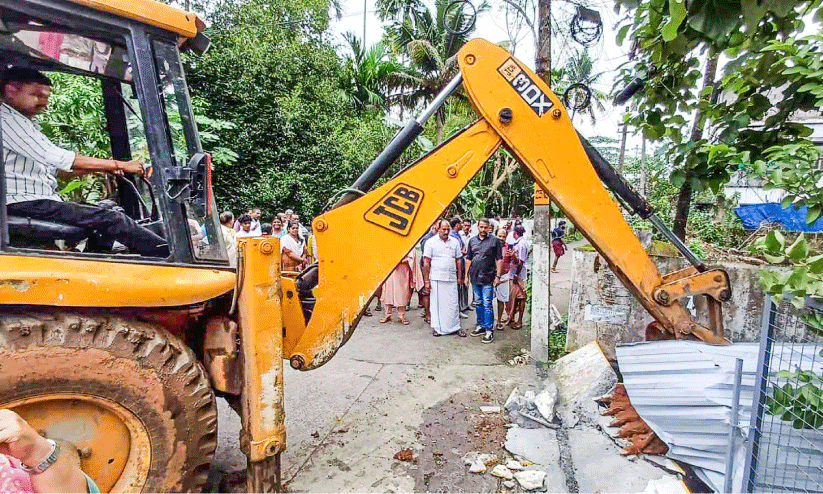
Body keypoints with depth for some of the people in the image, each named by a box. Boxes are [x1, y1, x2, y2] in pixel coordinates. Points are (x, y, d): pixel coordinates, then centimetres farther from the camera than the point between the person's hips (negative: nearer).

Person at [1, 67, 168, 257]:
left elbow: (54, 169, 21)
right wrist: (119, 165, -15)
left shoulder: (23, 123, 26)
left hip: (37, 202, 10)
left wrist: (104, 168, 6)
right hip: (22, 204, -10)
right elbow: (57, 157, -18)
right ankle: (168, 254, -20)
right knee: (112, 220, -21)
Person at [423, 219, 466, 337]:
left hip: (451, 279, 2)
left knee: (453, 304, 4)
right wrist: (426, 280, -5)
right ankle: (437, 327, 17)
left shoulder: (455, 242, 10)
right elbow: (426, 263, -1)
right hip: (436, 279, -2)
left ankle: (456, 327, 16)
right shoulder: (430, 242, 0)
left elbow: (458, 261, 15)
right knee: (437, 303, 4)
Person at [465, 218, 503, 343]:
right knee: (479, 303, 14)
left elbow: (499, 259, -2)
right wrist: (466, 275, 11)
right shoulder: (472, 241, 11)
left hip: (488, 278, -5)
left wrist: (498, 276, -8)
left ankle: (489, 330, 2)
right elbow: (468, 259, 14)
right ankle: (481, 326, 26)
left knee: (487, 304, -6)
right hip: (475, 277, 5)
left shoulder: (494, 241, -1)